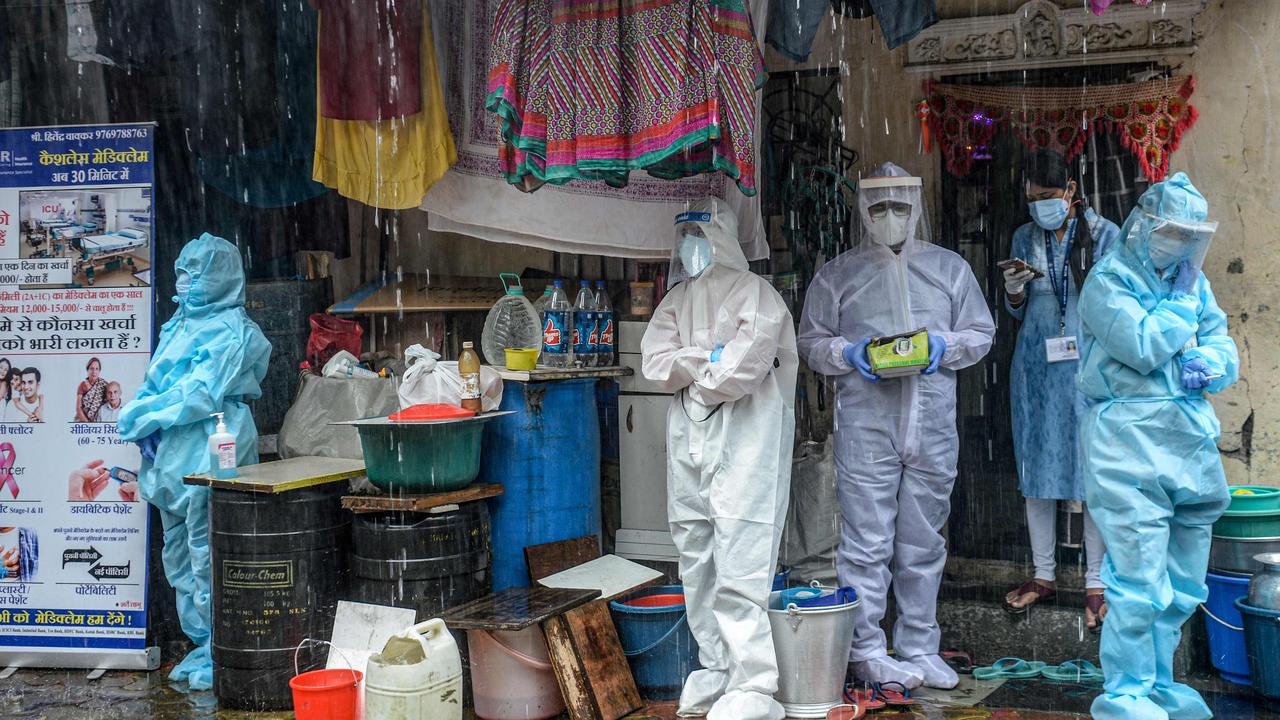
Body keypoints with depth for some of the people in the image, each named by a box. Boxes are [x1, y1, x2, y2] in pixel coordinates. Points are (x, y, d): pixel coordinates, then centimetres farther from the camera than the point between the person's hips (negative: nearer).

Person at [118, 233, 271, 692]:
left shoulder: (231, 331, -8)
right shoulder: (180, 324, 17)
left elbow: (201, 394, -16)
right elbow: (154, 385, 16)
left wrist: (142, 416, -10)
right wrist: (142, 420, -4)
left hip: (208, 455, -9)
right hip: (172, 455, 9)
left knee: (207, 557, -6)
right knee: (179, 557, 13)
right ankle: (203, 645, 24)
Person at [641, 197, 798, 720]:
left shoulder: (755, 293, -3)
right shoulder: (678, 298, 18)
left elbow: (745, 365, -15)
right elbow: (654, 361, 5)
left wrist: (691, 374, 0)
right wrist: (709, 358, -8)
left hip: (743, 437, -7)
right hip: (688, 440, 7)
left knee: (739, 568, -11)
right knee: (697, 562, 11)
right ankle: (716, 668, 23)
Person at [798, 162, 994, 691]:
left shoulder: (949, 268, 13)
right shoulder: (838, 274, 8)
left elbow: (980, 332, 14)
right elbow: (811, 341, 10)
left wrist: (944, 348, -5)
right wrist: (849, 354, -10)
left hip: (933, 427, 3)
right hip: (865, 426, -2)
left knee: (924, 544, 9)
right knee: (867, 544, -3)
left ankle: (919, 648, 19)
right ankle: (866, 651, 6)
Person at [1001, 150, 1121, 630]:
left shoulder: (1103, 234, 0)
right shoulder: (1024, 239, 9)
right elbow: (1017, 313, 12)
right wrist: (1013, 290, -7)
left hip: (1088, 366, -3)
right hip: (1036, 368, 3)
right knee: (1037, 469, 6)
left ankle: (1096, 584, 4)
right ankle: (1043, 575, 17)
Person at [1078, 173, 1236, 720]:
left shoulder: (1193, 282, 16)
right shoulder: (1108, 281, -5)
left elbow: (1224, 348, 13)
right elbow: (1144, 347, -17)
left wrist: (1209, 366, -9)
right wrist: (1182, 300, -5)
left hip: (1193, 444, 7)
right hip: (1130, 448, -7)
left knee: (1182, 587, 13)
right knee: (1141, 585, -10)